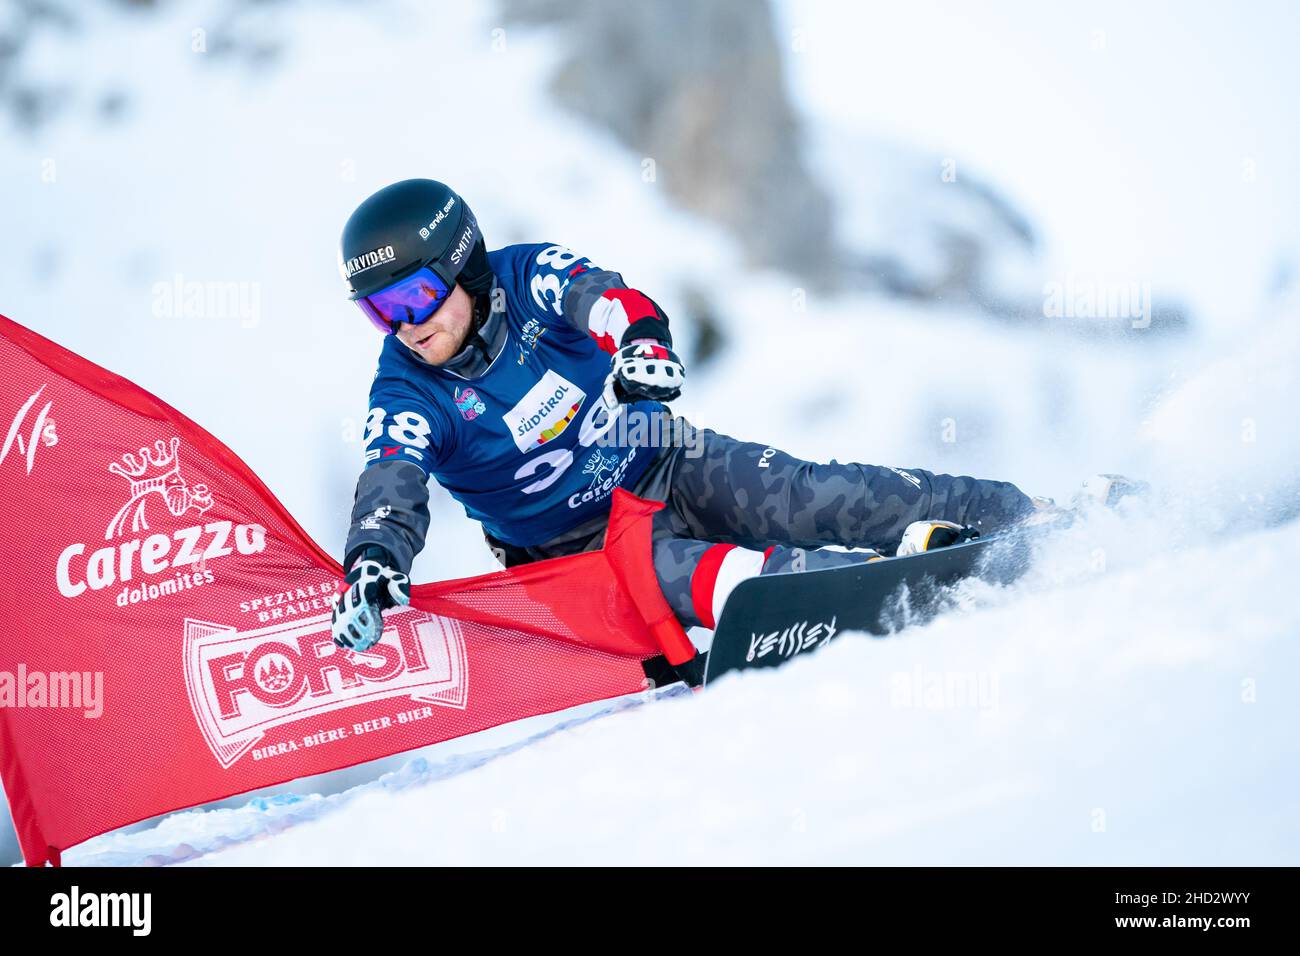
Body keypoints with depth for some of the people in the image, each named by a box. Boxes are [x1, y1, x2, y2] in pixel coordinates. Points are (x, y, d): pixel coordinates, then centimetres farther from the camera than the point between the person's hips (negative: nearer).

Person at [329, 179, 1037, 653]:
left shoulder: (525, 278, -10)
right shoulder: (407, 398, -12)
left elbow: (600, 295, -28)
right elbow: (391, 491, -25)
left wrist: (639, 339, -53)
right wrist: (372, 564, -48)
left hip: (671, 466, 2)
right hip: (590, 545, -1)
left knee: (824, 501, -16)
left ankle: (1023, 520, -8)